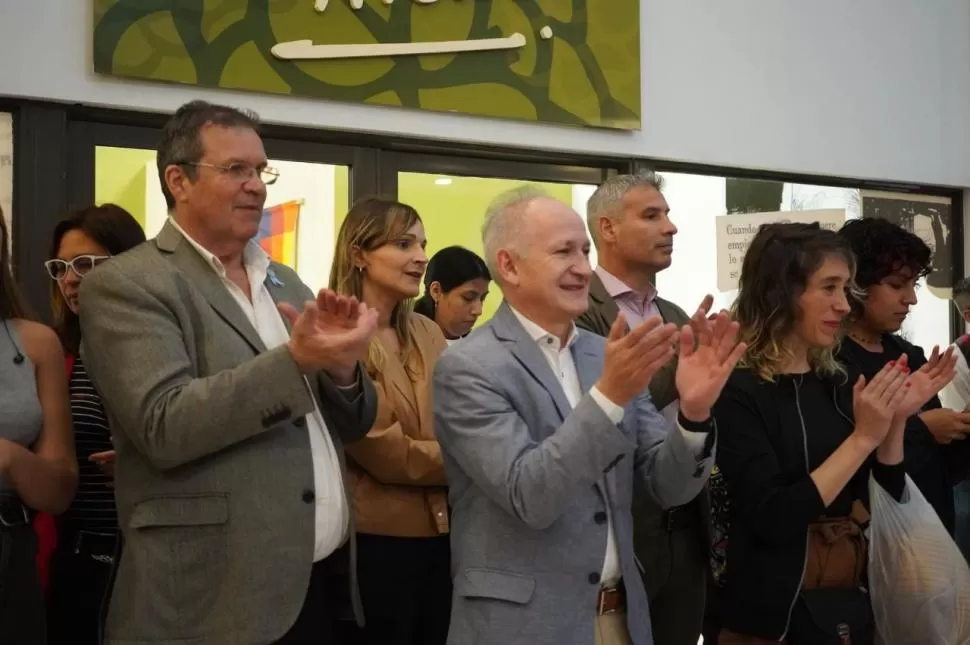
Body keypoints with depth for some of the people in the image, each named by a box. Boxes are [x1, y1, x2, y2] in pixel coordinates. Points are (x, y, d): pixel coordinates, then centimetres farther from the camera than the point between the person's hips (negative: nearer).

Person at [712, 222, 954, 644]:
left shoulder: (836, 381, 5)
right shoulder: (738, 391, -15)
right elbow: (772, 520, -23)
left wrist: (897, 419, -7)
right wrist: (862, 437, -21)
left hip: (854, 598, 7)